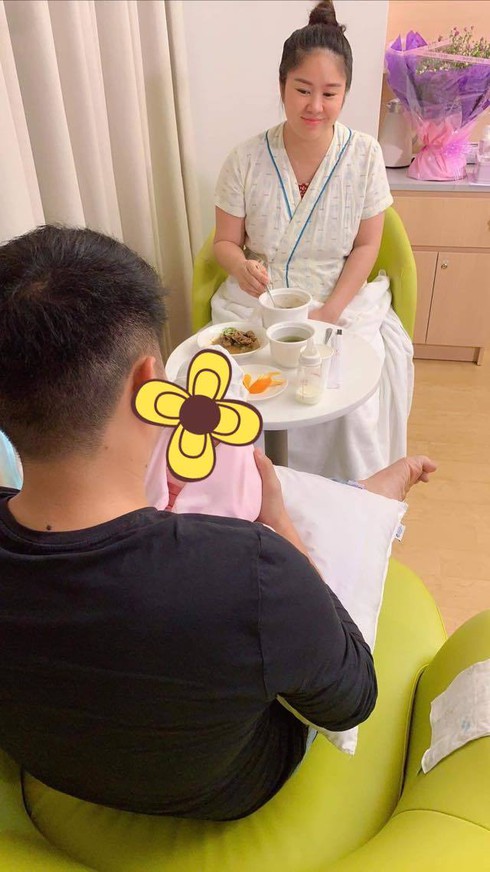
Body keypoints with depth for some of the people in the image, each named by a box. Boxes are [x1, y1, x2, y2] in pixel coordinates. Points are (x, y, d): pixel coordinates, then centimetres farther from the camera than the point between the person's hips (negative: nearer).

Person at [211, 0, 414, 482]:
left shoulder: (364, 155, -4)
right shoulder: (246, 160, -6)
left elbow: (366, 246, 0)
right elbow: (225, 242, 2)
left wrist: (329, 313, -13)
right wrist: (241, 267, -23)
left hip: (342, 300, 0)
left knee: (355, 410, -19)